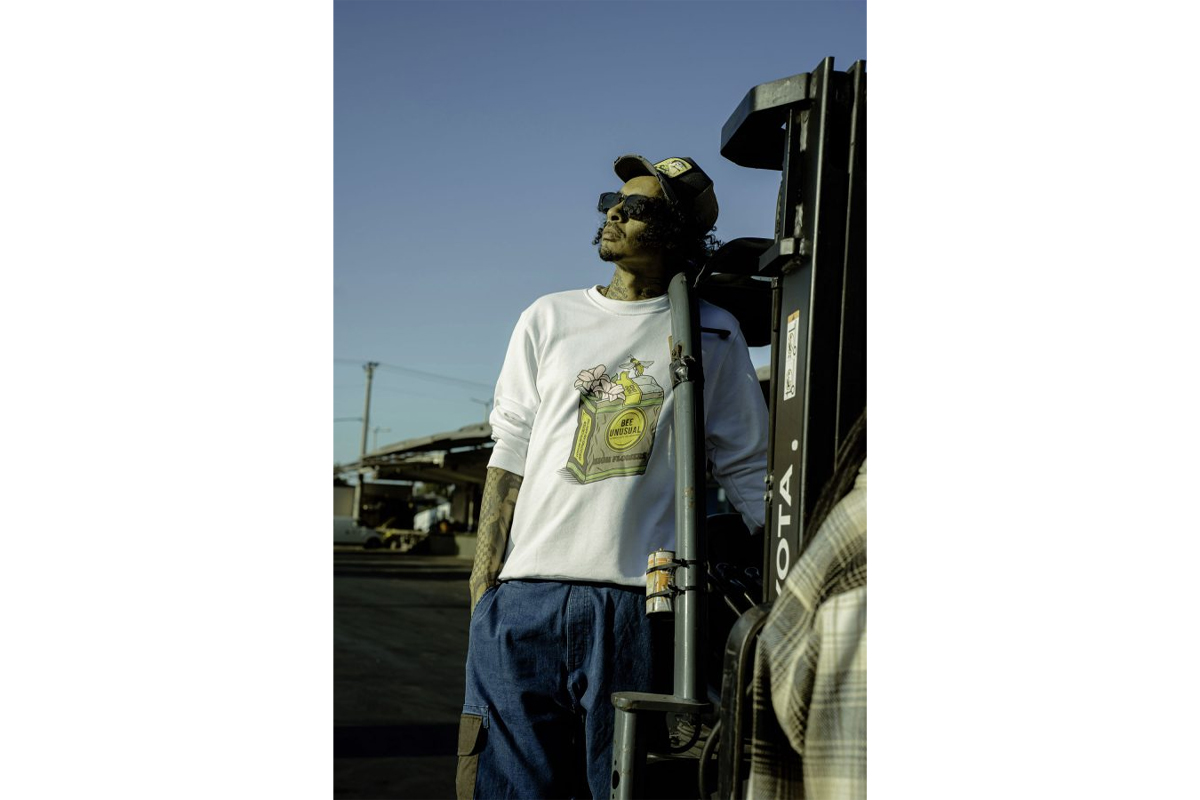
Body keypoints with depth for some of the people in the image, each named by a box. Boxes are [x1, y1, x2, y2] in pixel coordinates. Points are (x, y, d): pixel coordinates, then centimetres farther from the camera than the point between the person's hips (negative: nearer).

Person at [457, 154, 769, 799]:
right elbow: (510, 456, 11)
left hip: (640, 601, -1)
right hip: (525, 597, 2)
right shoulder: (549, 319, 14)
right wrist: (484, 583, 3)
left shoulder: (712, 335, 9)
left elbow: (746, 469, 10)